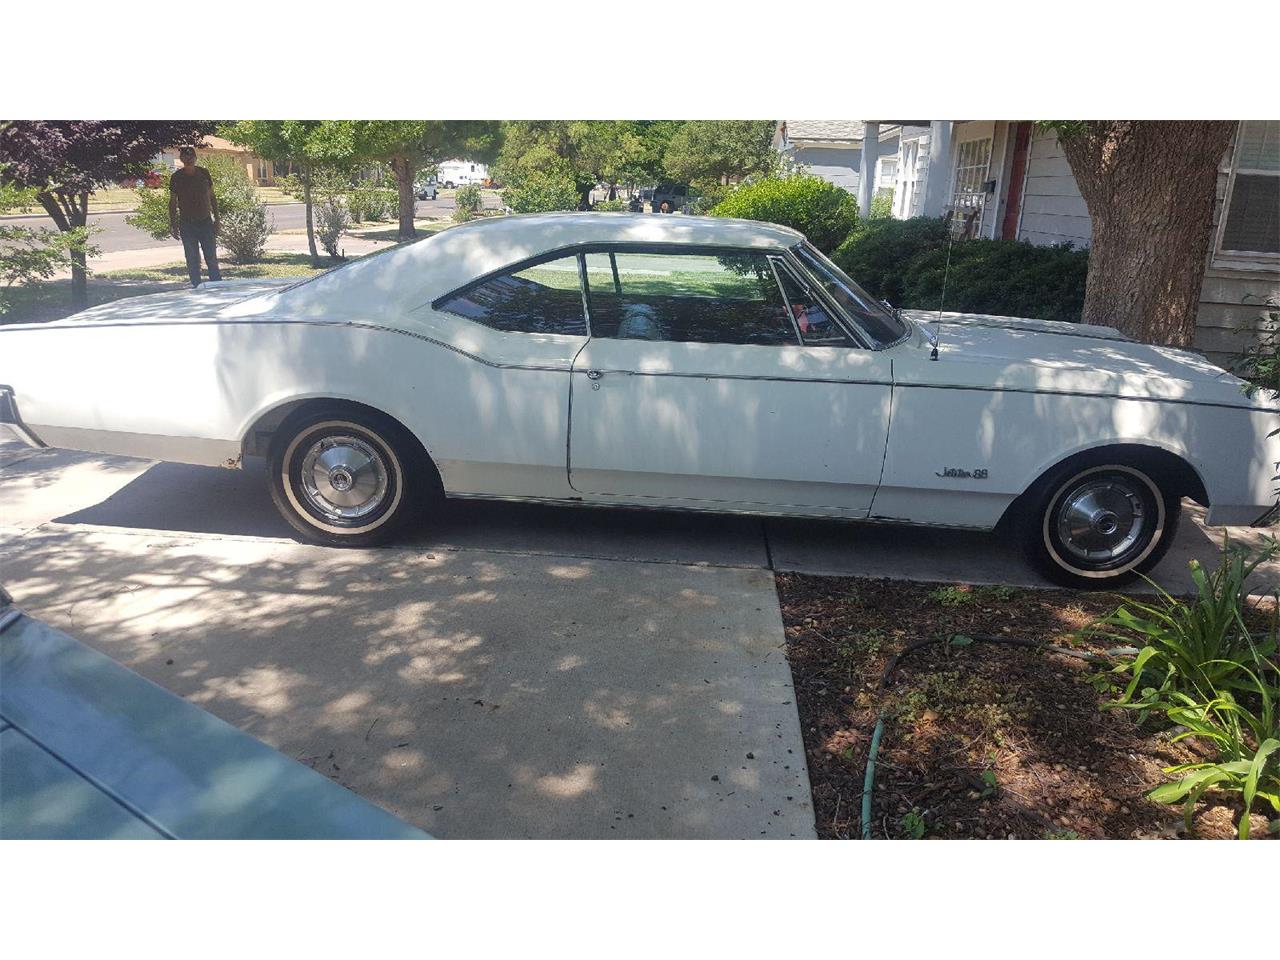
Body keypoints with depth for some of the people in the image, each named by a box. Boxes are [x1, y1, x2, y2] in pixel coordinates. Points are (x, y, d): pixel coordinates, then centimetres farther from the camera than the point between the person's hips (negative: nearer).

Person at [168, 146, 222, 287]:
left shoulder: (204, 173, 3)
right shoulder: (176, 177, -1)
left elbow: (212, 198, 9)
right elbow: (172, 202, 4)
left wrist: (216, 220, 6)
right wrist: (173, 225, 0)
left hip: (205, 221, 1)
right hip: (187, 224, -1)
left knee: (212, 258, 1)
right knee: (192, 260, 2)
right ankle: (197, 287, 8)